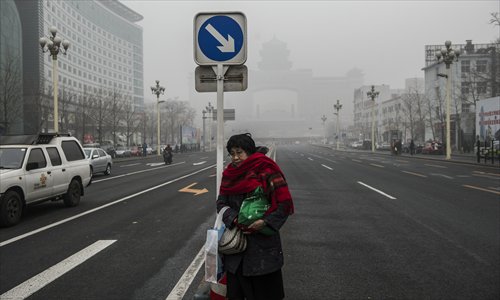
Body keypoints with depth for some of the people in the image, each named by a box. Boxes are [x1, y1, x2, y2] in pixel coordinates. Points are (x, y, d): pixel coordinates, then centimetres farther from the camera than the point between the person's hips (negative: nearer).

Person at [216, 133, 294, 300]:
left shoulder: (266, 172, -11)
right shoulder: (229, 174, 6)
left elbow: (285, 204, -11)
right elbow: (221, 202, 6)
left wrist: (265, 222, -21)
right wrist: (234, 219, -12)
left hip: (263, 242, -4)